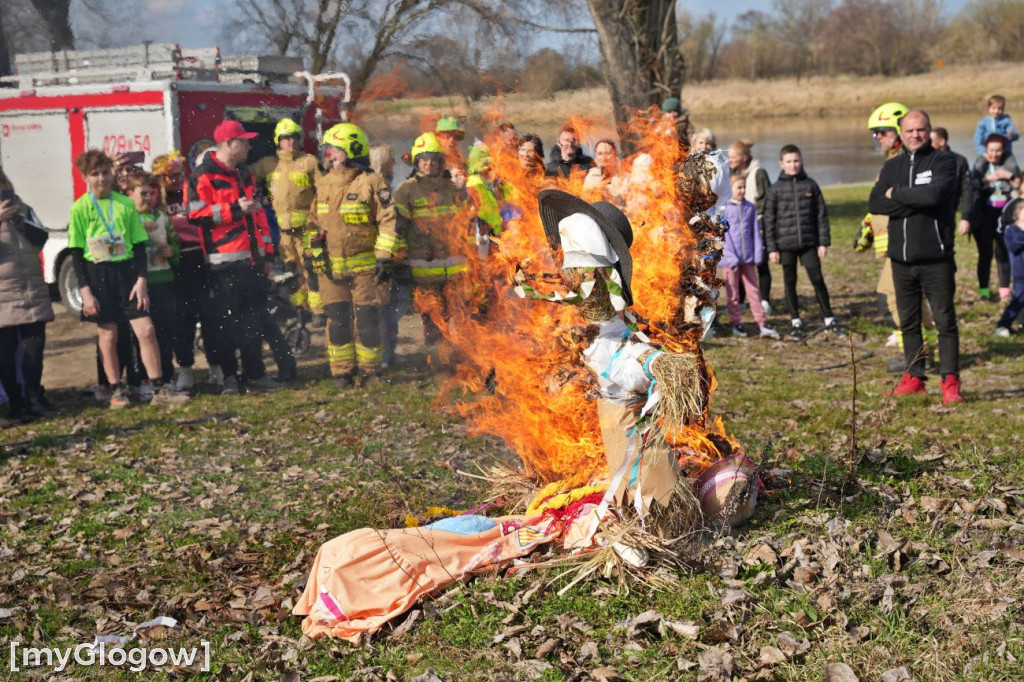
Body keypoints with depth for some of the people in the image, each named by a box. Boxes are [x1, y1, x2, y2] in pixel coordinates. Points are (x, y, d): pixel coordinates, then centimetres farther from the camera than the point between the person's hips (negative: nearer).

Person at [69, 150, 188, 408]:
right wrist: (85, 290, -8)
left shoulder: (126, 203, 5)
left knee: (146, 329, -5)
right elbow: (76, 253, -1)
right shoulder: (80, 209, -1)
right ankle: (117, 391, 16)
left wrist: (141, 279, -3)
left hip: (127, 271, 2)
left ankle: (160, 388, 3)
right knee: (108, 334, 4)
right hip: (98, 275, -1)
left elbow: (140, 245, 7)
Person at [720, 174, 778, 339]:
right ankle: (736, 325, 15)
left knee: (754, 291, 3)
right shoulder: (724, 208, -3)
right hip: (730, 258, -3)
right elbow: (723, 235, -6)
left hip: (748, 258, 3)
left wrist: (758, 254, 1)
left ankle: (761, 326, 3)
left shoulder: (750, 208, 7)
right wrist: (730, 257, -13)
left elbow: (756, 232, 9)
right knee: (733, 294, 5)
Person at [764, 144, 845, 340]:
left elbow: (821, 215, 5)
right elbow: (769, 220, 0)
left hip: (809, 243, 0)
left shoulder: (811, 186, 4)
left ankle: (829, 321, 10)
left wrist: (824, 242, 0)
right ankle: (796, 322, 17)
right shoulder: (775, 190, 0)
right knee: (790, 282, 6)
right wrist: (771, 248, -5)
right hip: (785, 244, 0)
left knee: (818, 279, 0)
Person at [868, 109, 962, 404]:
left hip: (936, 258, -5)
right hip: (902, 258, 5)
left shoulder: (943, 161, -2)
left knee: (945, 320, -4)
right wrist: (917, 200, -13)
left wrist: (896, 194, -8)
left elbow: (934, 195, -21)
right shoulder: (892, 166, 12)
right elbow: (874, 203, -2)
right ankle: (914, 377, 22)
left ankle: (950, 382, 0)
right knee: (908, 322, 12)